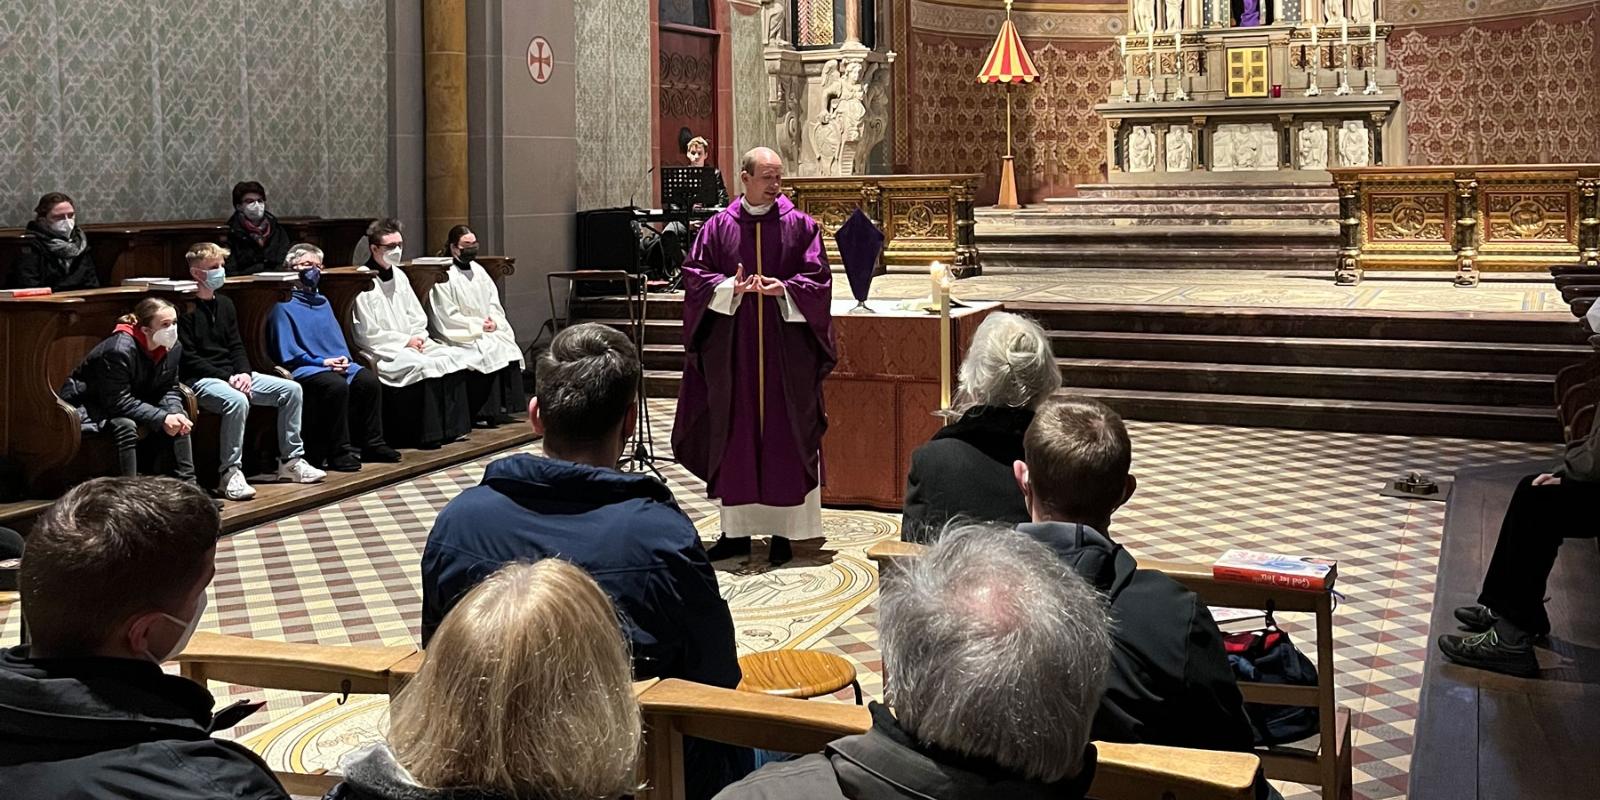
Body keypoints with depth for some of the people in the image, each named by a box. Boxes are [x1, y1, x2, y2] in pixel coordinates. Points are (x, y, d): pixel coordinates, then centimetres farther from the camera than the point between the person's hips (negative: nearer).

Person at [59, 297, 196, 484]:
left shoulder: (173, 347, -9)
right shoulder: (119, 349, -32)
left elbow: (169, 389, -1)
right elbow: (118, 402, -32)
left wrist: (175, 413, -24)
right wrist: (162, 418, -36)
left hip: (133, 402, 8)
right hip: (88, 405, -8)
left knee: (180, 417, -11)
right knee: (126, 425, -36)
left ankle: (186, 483, -10)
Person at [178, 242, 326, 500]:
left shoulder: (224, 304, 16)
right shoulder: (185, 309, -9)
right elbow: (187, 358, -14)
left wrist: (244, 373, -5)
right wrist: (227, 378, -19)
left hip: (232, 374, 8)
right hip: (200, 379, -8)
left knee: (291, 389, -3)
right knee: (237, 401, -38)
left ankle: (291, 460, 3)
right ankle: (230, 473, -29)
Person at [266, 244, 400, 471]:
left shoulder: (322, 302, 24)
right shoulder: (283, 305, -1)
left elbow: (338, 339, 22)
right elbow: (287, 352, -9)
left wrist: (343, 358, 0)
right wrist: (322, 362, -15)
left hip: (334, 363, 7)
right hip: (303, 368, -7)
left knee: (368, 380, -18)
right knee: (336, 385, -34)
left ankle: (372, 443, -9)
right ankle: (339, 451, -27)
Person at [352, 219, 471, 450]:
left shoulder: (399, 276, 14)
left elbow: (417, 317, 19)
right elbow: (367, 333, -15)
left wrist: (419, 337, -2)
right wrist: (405, 341, -14)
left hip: (412, 344, 8)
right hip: (381, 352, -8)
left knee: (454, 357, -9)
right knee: (423, 366, -30)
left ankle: (451, 427, -6)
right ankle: (428, 435, -20)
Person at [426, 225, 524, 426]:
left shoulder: (478, 270, 14)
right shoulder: (444, 276, -8)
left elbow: (494, 301, 15)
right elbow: (448, 315, -13)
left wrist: (494, 321, -6)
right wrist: (478, 325, -15)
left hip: (489, 330, 7)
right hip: (461, 335, -7)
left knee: (508, 346, -17)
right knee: (489, 351, -28)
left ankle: (504, 406, -14)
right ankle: (483, 412, -21)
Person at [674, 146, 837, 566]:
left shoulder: (800, 226, 3)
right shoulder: (718, 226, 6)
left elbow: (817, 278, 0)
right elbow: (695, 274, 3)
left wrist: (784, 289, -17)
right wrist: (730, 287, -14)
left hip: (785, 347, -1)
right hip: (732, 346, 1)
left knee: (784, 435, 1)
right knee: (733, 434, 5)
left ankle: (784, 529, 8)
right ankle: (736, 528, 13)